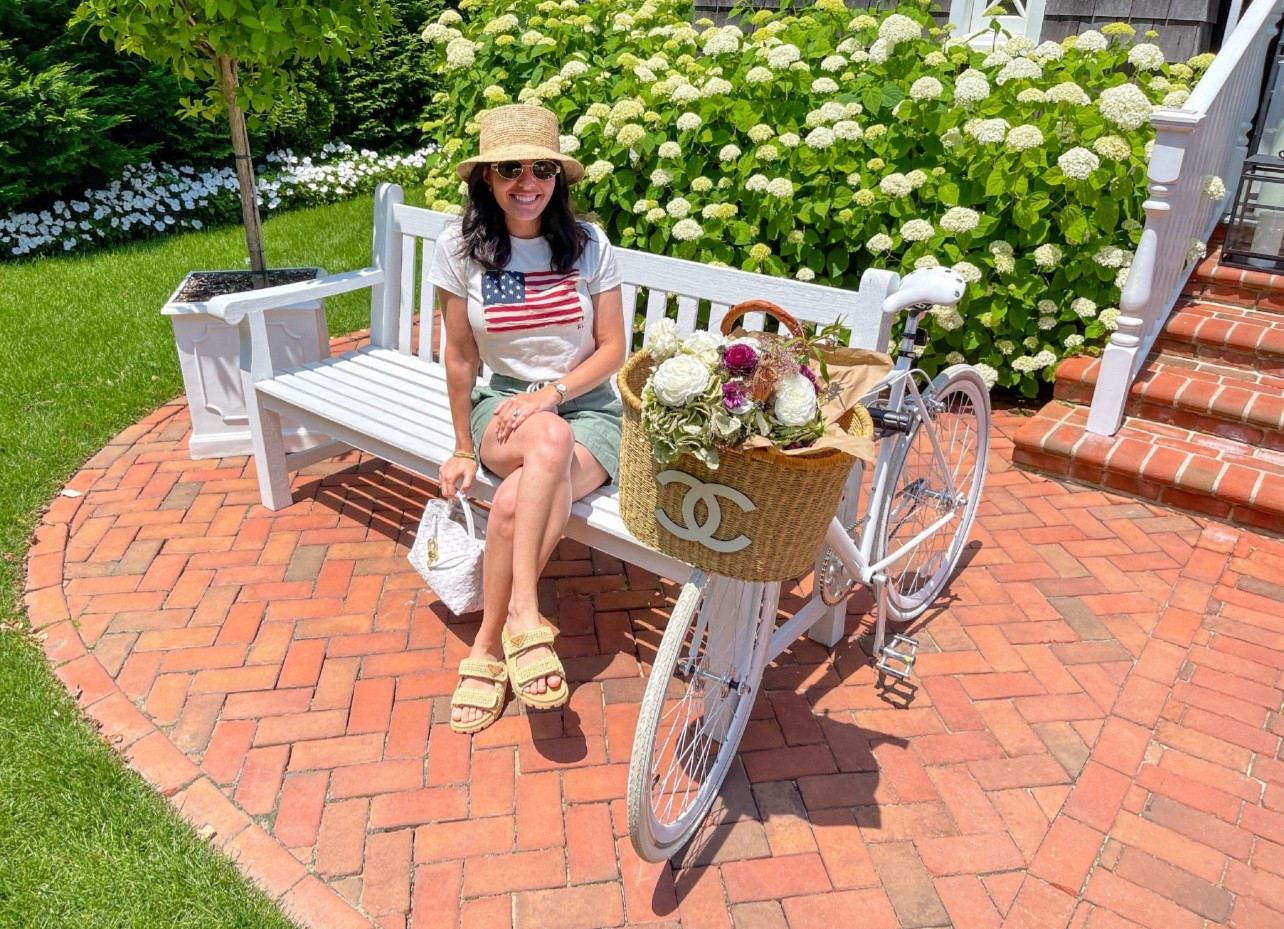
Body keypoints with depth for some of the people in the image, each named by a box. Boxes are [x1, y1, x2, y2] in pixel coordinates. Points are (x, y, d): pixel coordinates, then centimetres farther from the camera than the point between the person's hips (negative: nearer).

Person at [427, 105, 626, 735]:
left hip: (588, 407, 0)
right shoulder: (461, 249, -2)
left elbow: (612, 350, -2)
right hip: (504, 407, 0)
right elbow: (460, 358, 2)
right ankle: (524, 617, -30)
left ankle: (488, 646, -15)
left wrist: (550, 393, -16)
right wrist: (464, 449, 4)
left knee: (516, 500, -32)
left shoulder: (589, 245, -3)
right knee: (549, 442, -38)